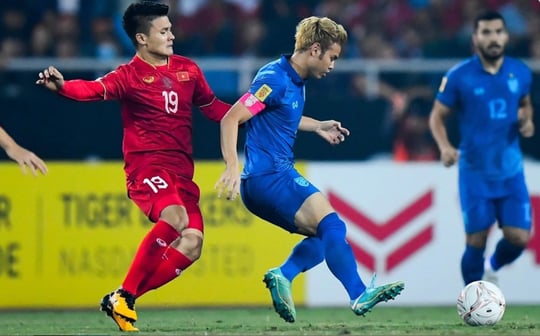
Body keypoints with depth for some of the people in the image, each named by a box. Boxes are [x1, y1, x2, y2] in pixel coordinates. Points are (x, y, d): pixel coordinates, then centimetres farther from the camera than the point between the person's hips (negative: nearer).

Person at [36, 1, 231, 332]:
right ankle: (123, 294, -22)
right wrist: (62, 86, -45)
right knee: (174, 218, -32)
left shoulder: (187, 69, 13)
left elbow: (212, 107, 28)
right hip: (147, 166, -7)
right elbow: (95, 89, -24)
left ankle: (125, 301, 0)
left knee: (192, 244, -9)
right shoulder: (130, 75, -5)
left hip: (181, 171, 7)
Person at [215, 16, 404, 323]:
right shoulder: (275, 79, -13)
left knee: (326, 234, 12)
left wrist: (317, 126, 29)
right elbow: (231, 119, -18)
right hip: (269, 175, -10)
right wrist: (232, 168, -26)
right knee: (332, 225, -19)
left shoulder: (296, 81, 16)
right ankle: (359, 295, -28)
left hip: (260, 184, 10)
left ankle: (283, 275, -6)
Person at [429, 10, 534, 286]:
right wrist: (445, 147, -20)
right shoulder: (459, 77, -9)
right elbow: (437, 116, -1)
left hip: (511, 171, 3)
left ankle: (492, 267, 30)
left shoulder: (520, 72, 2)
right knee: (475, 242, -2)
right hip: (475, 173, -3)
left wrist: (527, 121, -3)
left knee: (519, 238, -4)